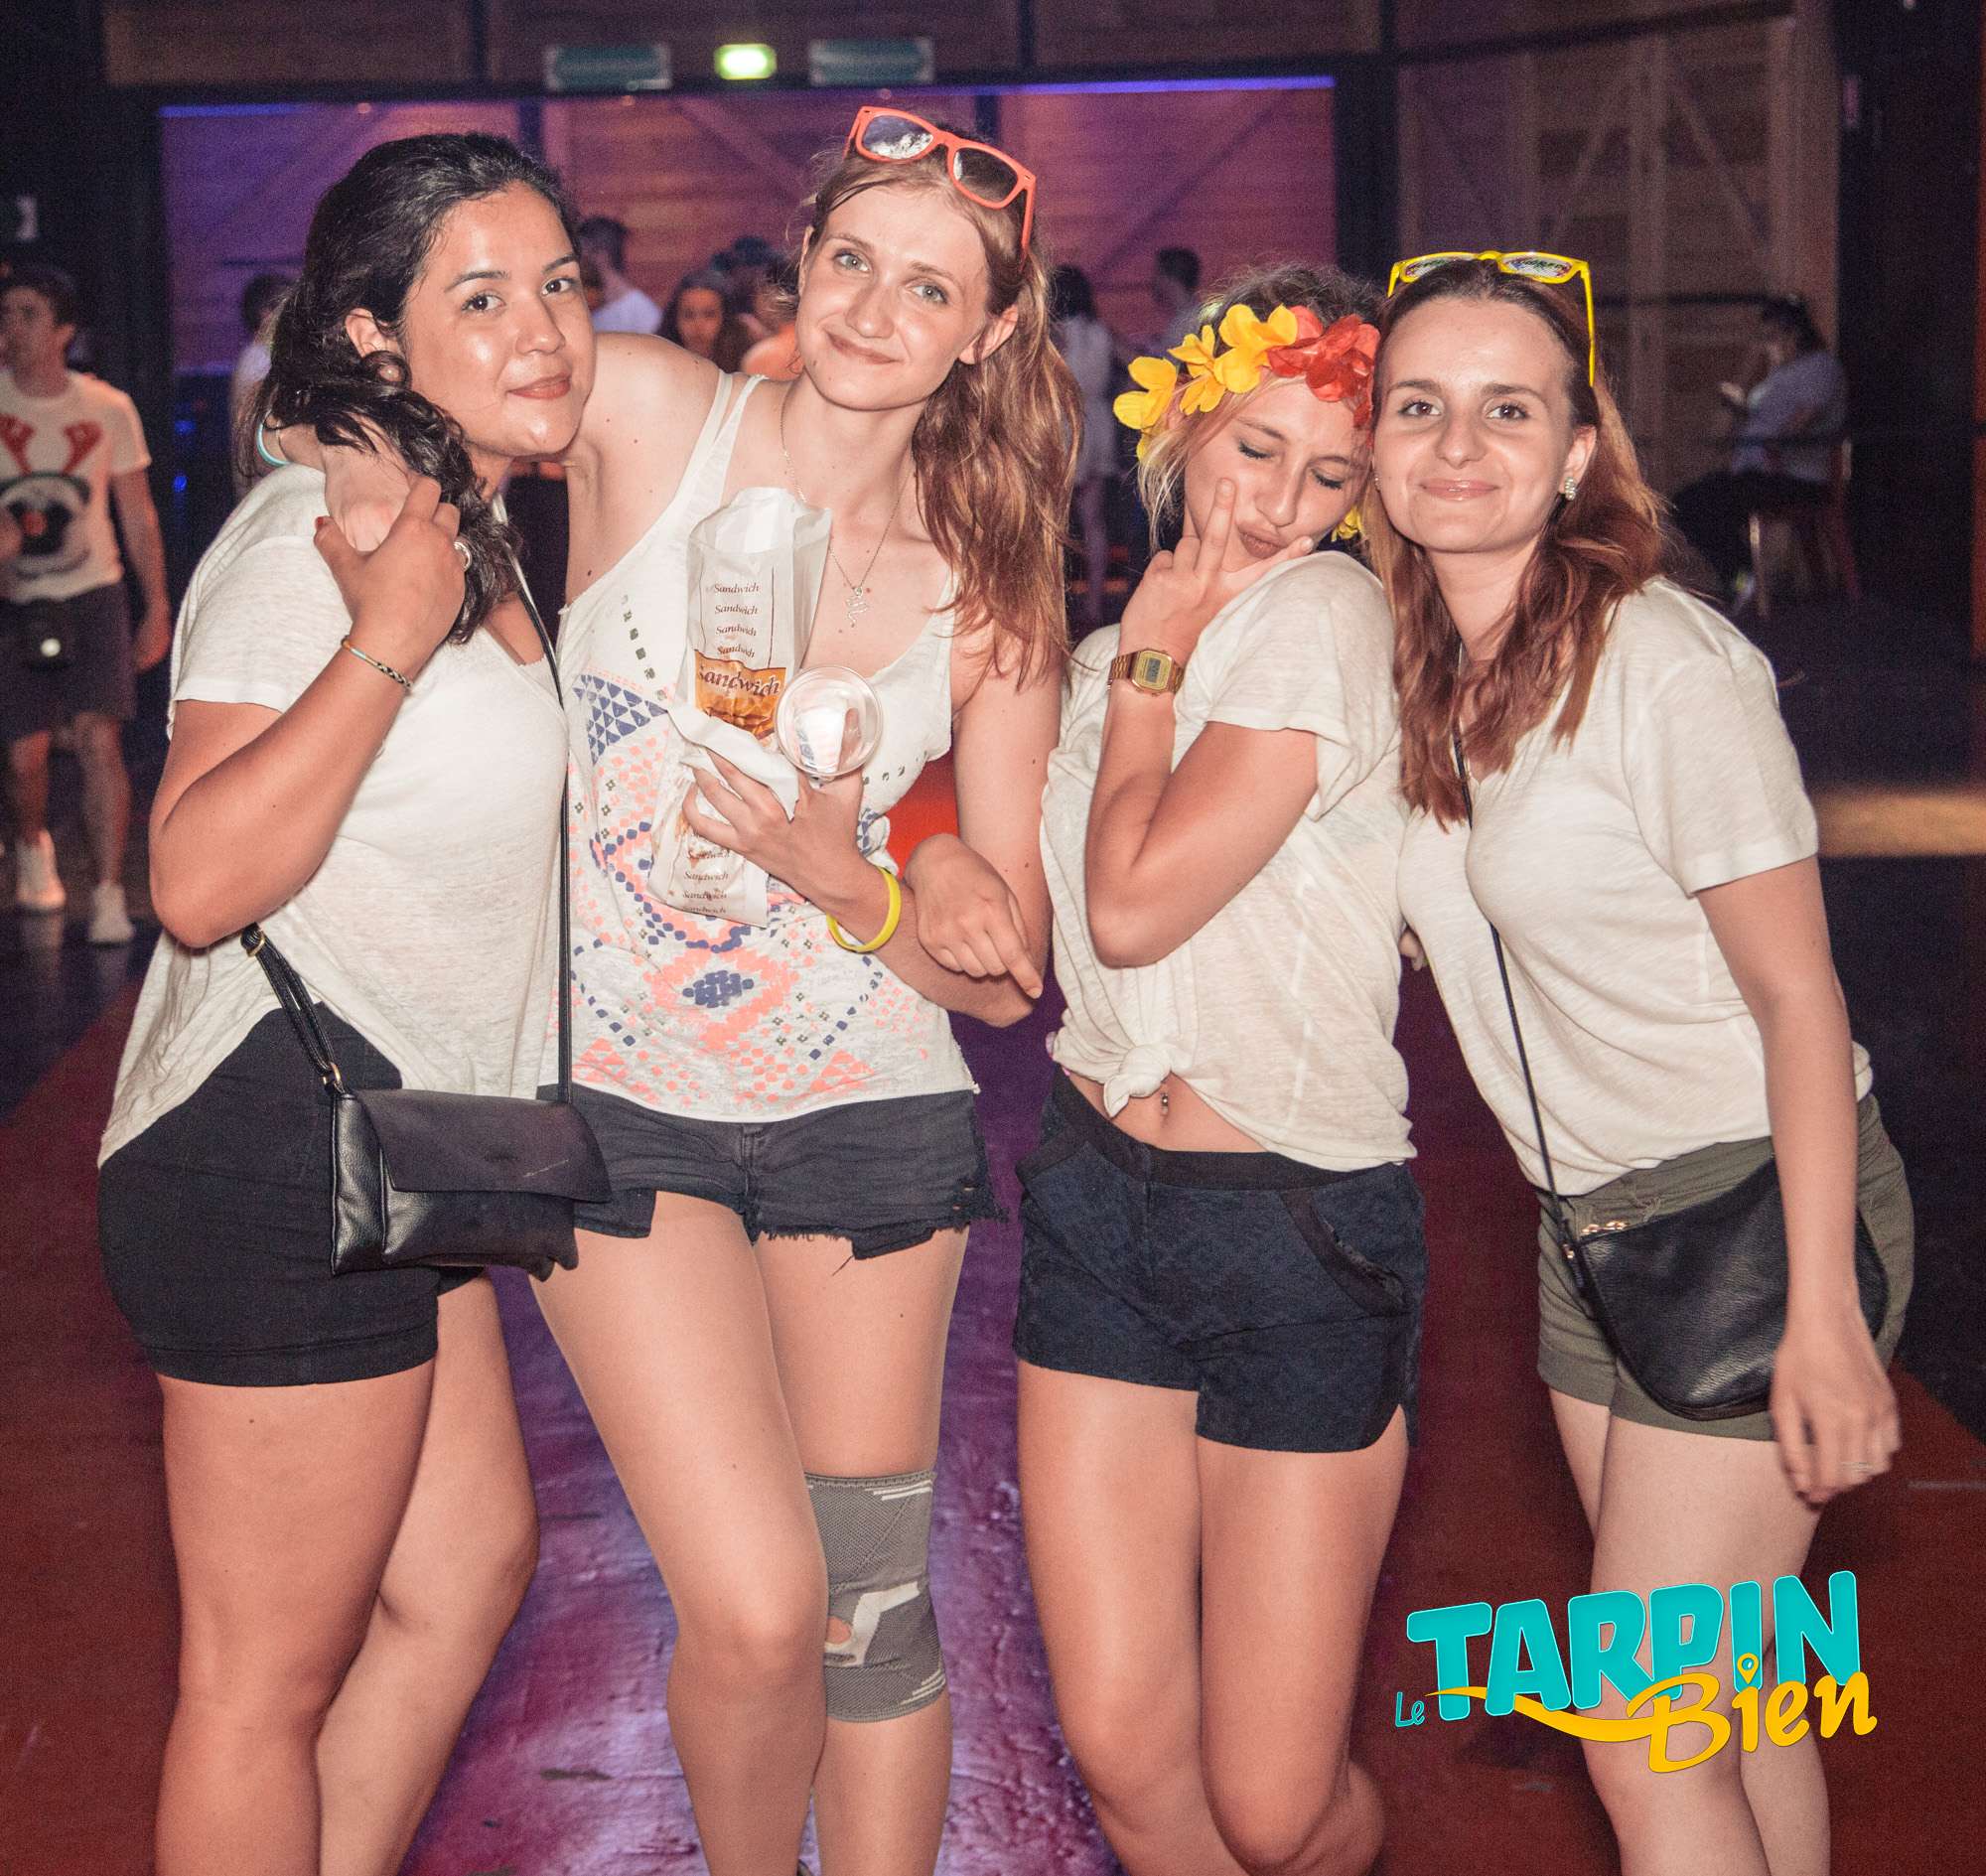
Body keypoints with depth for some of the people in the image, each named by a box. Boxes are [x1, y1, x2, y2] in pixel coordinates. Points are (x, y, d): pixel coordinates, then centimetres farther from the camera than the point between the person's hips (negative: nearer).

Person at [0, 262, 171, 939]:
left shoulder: (108, 409, -1)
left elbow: (138, 516, 7)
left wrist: (157, 609, 6)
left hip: (93, 598, 0)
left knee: (99, 739, -14)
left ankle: (109, 898, -9)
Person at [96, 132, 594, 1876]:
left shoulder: (477, 527, 14)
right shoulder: (318, 536, -16)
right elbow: (200, 878, -26)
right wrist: (387, 638, -31)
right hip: (284, 1151, -10)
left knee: (472, 1567, 21)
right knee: (270, 1674, 1)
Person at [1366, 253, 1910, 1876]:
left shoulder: (1667, 667, -19)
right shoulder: (1408, 664, 2)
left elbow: (1799, 993, -17)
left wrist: (1824, 1319, -19)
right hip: (1588, 1223, 7)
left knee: (1648, 1746, -6)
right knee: (1734, 1695, 15)